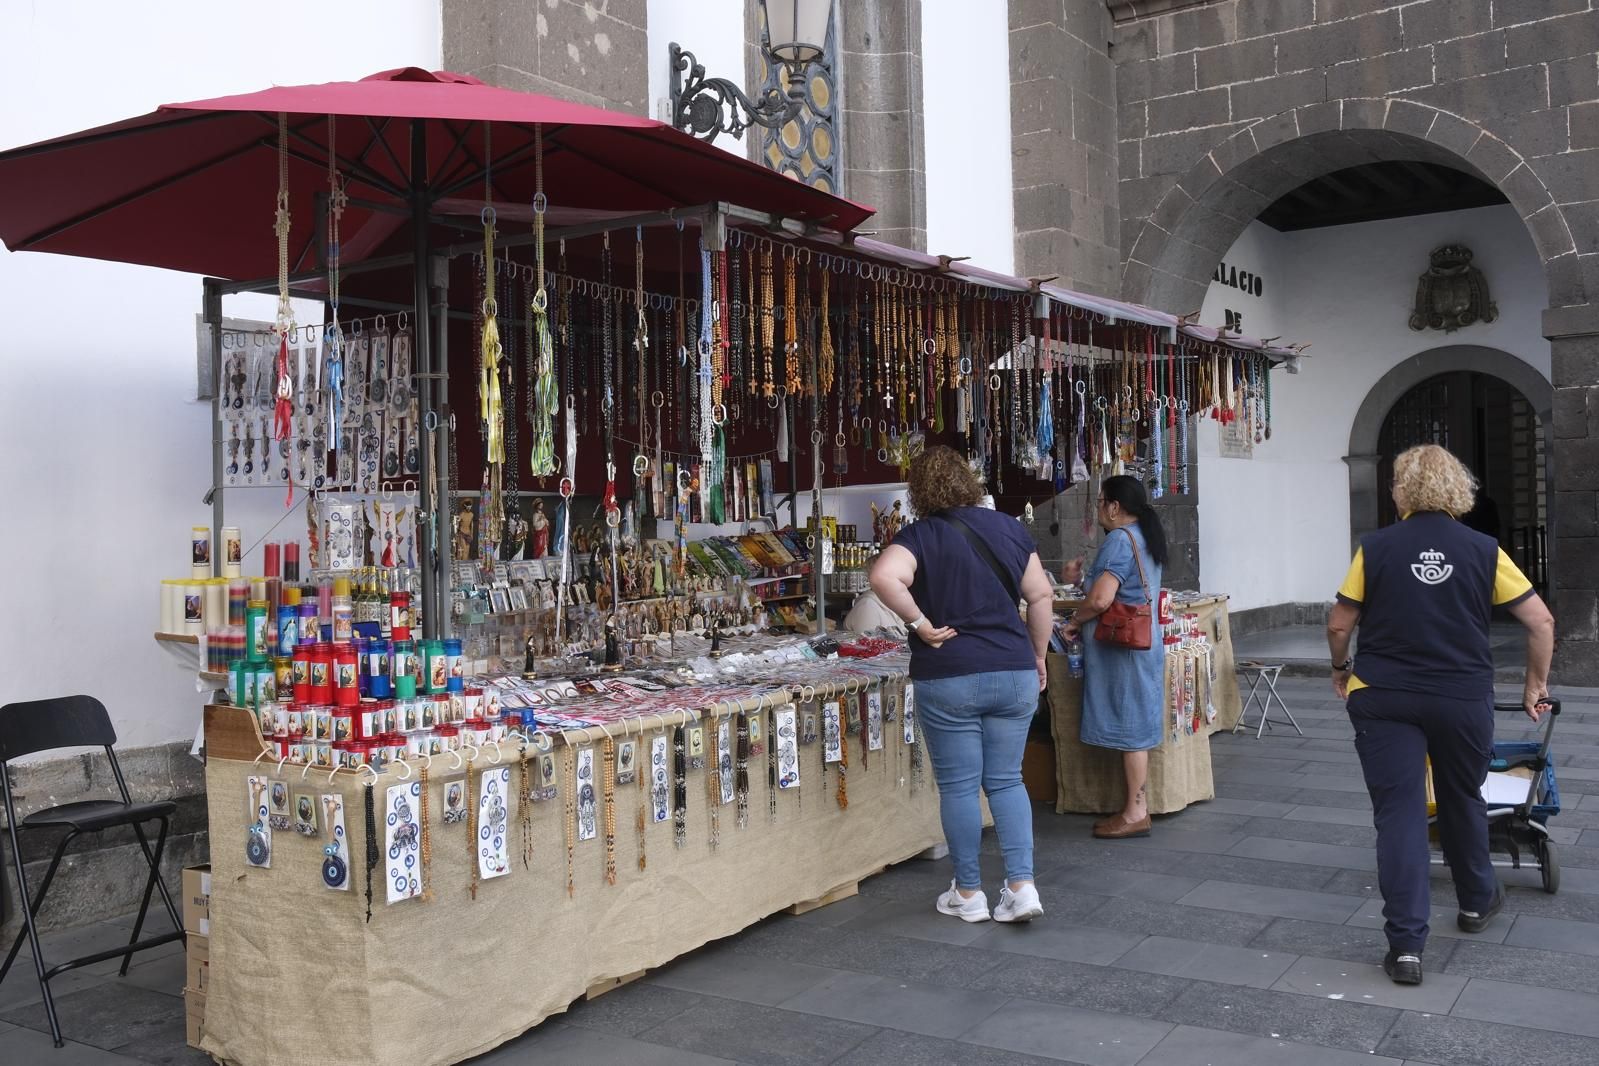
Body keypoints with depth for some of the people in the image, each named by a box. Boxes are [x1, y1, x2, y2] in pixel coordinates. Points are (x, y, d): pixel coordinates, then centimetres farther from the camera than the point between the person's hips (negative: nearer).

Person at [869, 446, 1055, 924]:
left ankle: (968, 894, 18)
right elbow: (1040, 595, 5)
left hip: (949, 678, -4)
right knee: (1006, 780, 14)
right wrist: (1038, 655, 16)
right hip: (1014, 673, 4)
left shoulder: (921, 535, -8)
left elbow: (884, 577, -27)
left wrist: (920, 623, -15)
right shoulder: (1008, 527, 5)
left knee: (958, 786, 8)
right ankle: (1022, 886, 7)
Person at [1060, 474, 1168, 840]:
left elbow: (1101, 599, -24)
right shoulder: (1146, 538, 15)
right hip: (1142, 645, 10)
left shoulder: (1119, 540, -17)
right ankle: (1137, 806, 20)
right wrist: (1082, 579, 15)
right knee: (1134, 729, 13)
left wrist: (1075, 621, -8)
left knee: (1128, 730, -4)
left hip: (1122, 649, -10)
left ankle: (1136, 814, 2)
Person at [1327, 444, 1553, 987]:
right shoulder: (1483, 550, 0)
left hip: (1384, 698, -2)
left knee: (1399, 813, 0)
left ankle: (1406, 945, -3)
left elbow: (1339, 625, -2)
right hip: (1464, 698, 2)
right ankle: (1476, 901, 44)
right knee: (1463, 800, 23)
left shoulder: (1376, 547, -4)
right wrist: (1536, 683, 14)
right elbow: (1541, 622, 1)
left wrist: (1341, 668, 17)